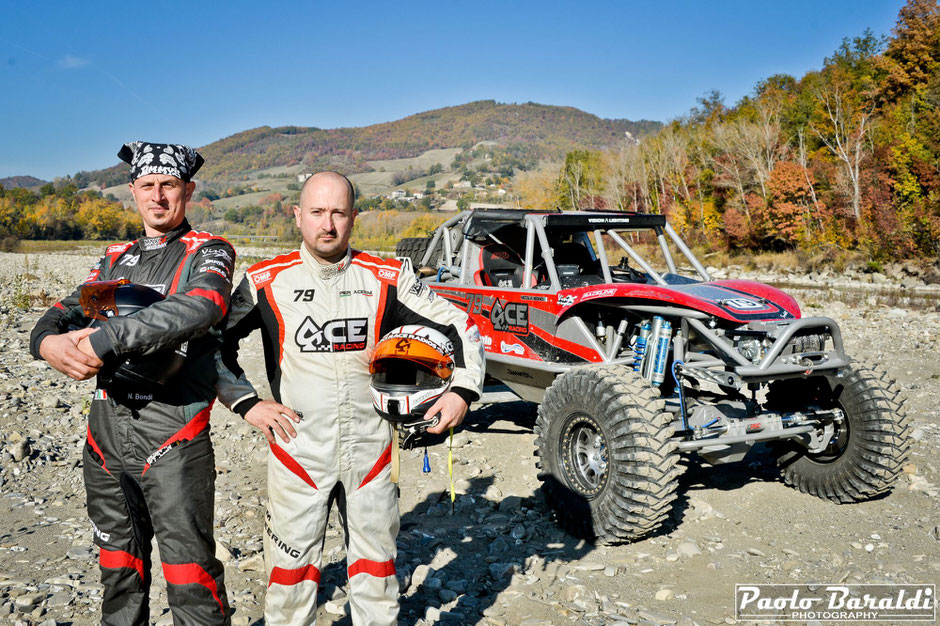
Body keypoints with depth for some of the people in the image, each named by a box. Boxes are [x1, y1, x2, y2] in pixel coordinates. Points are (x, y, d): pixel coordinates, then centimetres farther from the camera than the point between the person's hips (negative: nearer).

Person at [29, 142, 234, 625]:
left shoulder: (209, 252, -3)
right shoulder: (115, 259, 16)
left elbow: (200, 308, -24)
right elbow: (61, 313, 11)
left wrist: (105, 340, -27)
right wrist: (50, 342, -14)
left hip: (172, 440, -6)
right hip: (106, 436, 6)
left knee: (190, 576, 0)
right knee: (119, 568, 20)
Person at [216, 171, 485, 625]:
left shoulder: (387, 279, -2)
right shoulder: (267, 281, -3)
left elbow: (459, 327, 4)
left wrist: (463, 390, -6)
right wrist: (246, 404, -3)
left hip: (370, 449, 1)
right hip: (297, 448, -1)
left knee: (376, 563, 15)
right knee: (291, 569, 10)